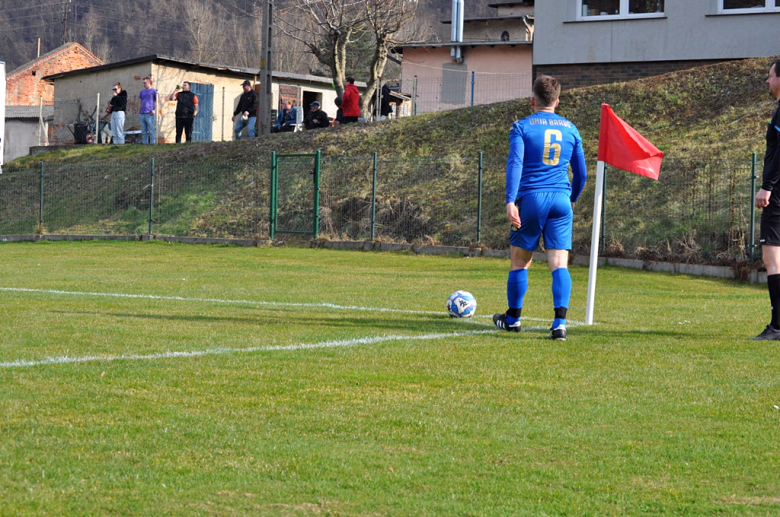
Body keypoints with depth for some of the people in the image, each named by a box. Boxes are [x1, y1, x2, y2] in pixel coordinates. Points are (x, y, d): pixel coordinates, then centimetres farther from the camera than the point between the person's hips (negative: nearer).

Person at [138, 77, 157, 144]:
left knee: (151, 131, -5)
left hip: (149, 114, -6)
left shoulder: (153, 91, 1)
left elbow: (157, 101, -1)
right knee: (143, 132, 7)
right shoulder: (142, 92, 17)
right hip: (142, 114, 6)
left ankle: (152, 143, -3)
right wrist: (138, 113, 16)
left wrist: (155, 110, -13)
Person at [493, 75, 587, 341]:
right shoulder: (570, 129, 12)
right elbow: (581, 172, 17)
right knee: (559, 264, -4)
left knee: (519, 261, 12)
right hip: (561, 200, 2)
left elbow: (515, 163, -12)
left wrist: (510, 200, -19)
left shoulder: (522, 127, 1)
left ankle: (513, 318, 25)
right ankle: (560, 321, -19)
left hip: (531, 198, -2)